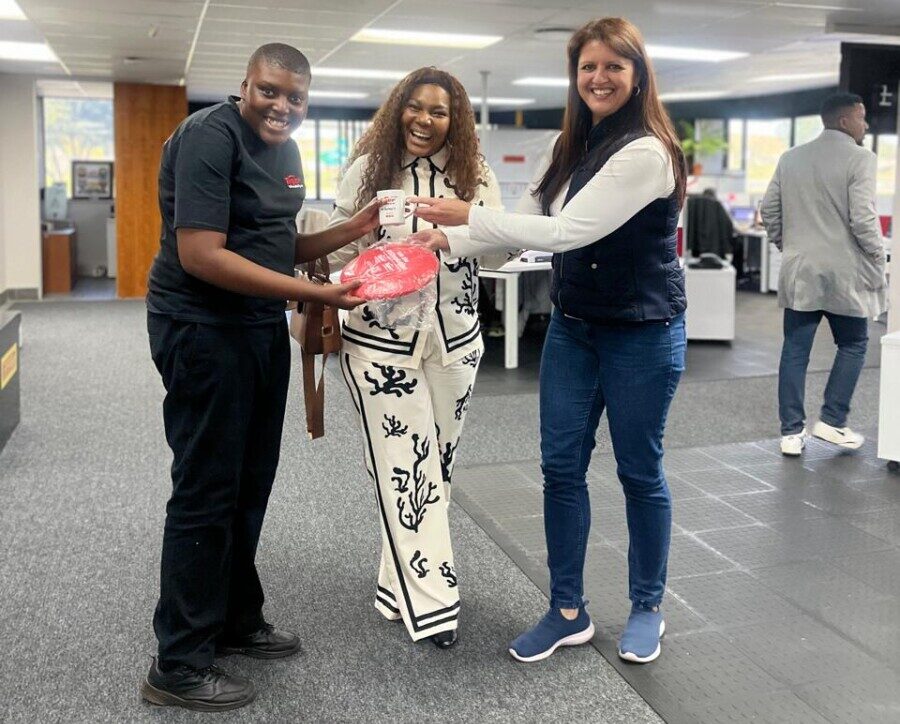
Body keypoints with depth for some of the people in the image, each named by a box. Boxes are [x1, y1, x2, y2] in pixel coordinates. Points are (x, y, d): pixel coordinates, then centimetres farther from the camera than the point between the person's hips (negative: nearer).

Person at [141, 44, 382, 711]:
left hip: (262, 326, 9)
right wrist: (315, 294, -25)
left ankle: (237, 621, 33)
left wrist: (353, 230, 3)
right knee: (207, 493, -2)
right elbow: (201, 256, -24)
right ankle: (179, 665, 12)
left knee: (250, 486, 16)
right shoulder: (210, 136, -15)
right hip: (202, 328, -9)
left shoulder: (285, 149, 12)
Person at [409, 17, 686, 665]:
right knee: (562, 467, 7)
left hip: (641, 335, -7)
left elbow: (569, 231, -27)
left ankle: (648, 608, 27)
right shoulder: (574, 147, 7)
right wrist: (447, 242, -5)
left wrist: (468, 216, -25)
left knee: (640, 472, 7)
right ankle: (568, 611, 21)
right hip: (573, 326, 7)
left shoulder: (646, 152, -20)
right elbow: (528, 222, 7)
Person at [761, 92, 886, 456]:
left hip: (798, 271, 5)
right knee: (852, 344, 14)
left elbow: (769, 210, 9)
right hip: (844, 273, -4)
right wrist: (878, 259, -3)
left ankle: (791, 431, 8)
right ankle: (832, 420, 11)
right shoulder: (859, 158, -9)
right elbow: (862, 218, -15)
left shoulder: (790, 158, 8)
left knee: (794, 349, 6)